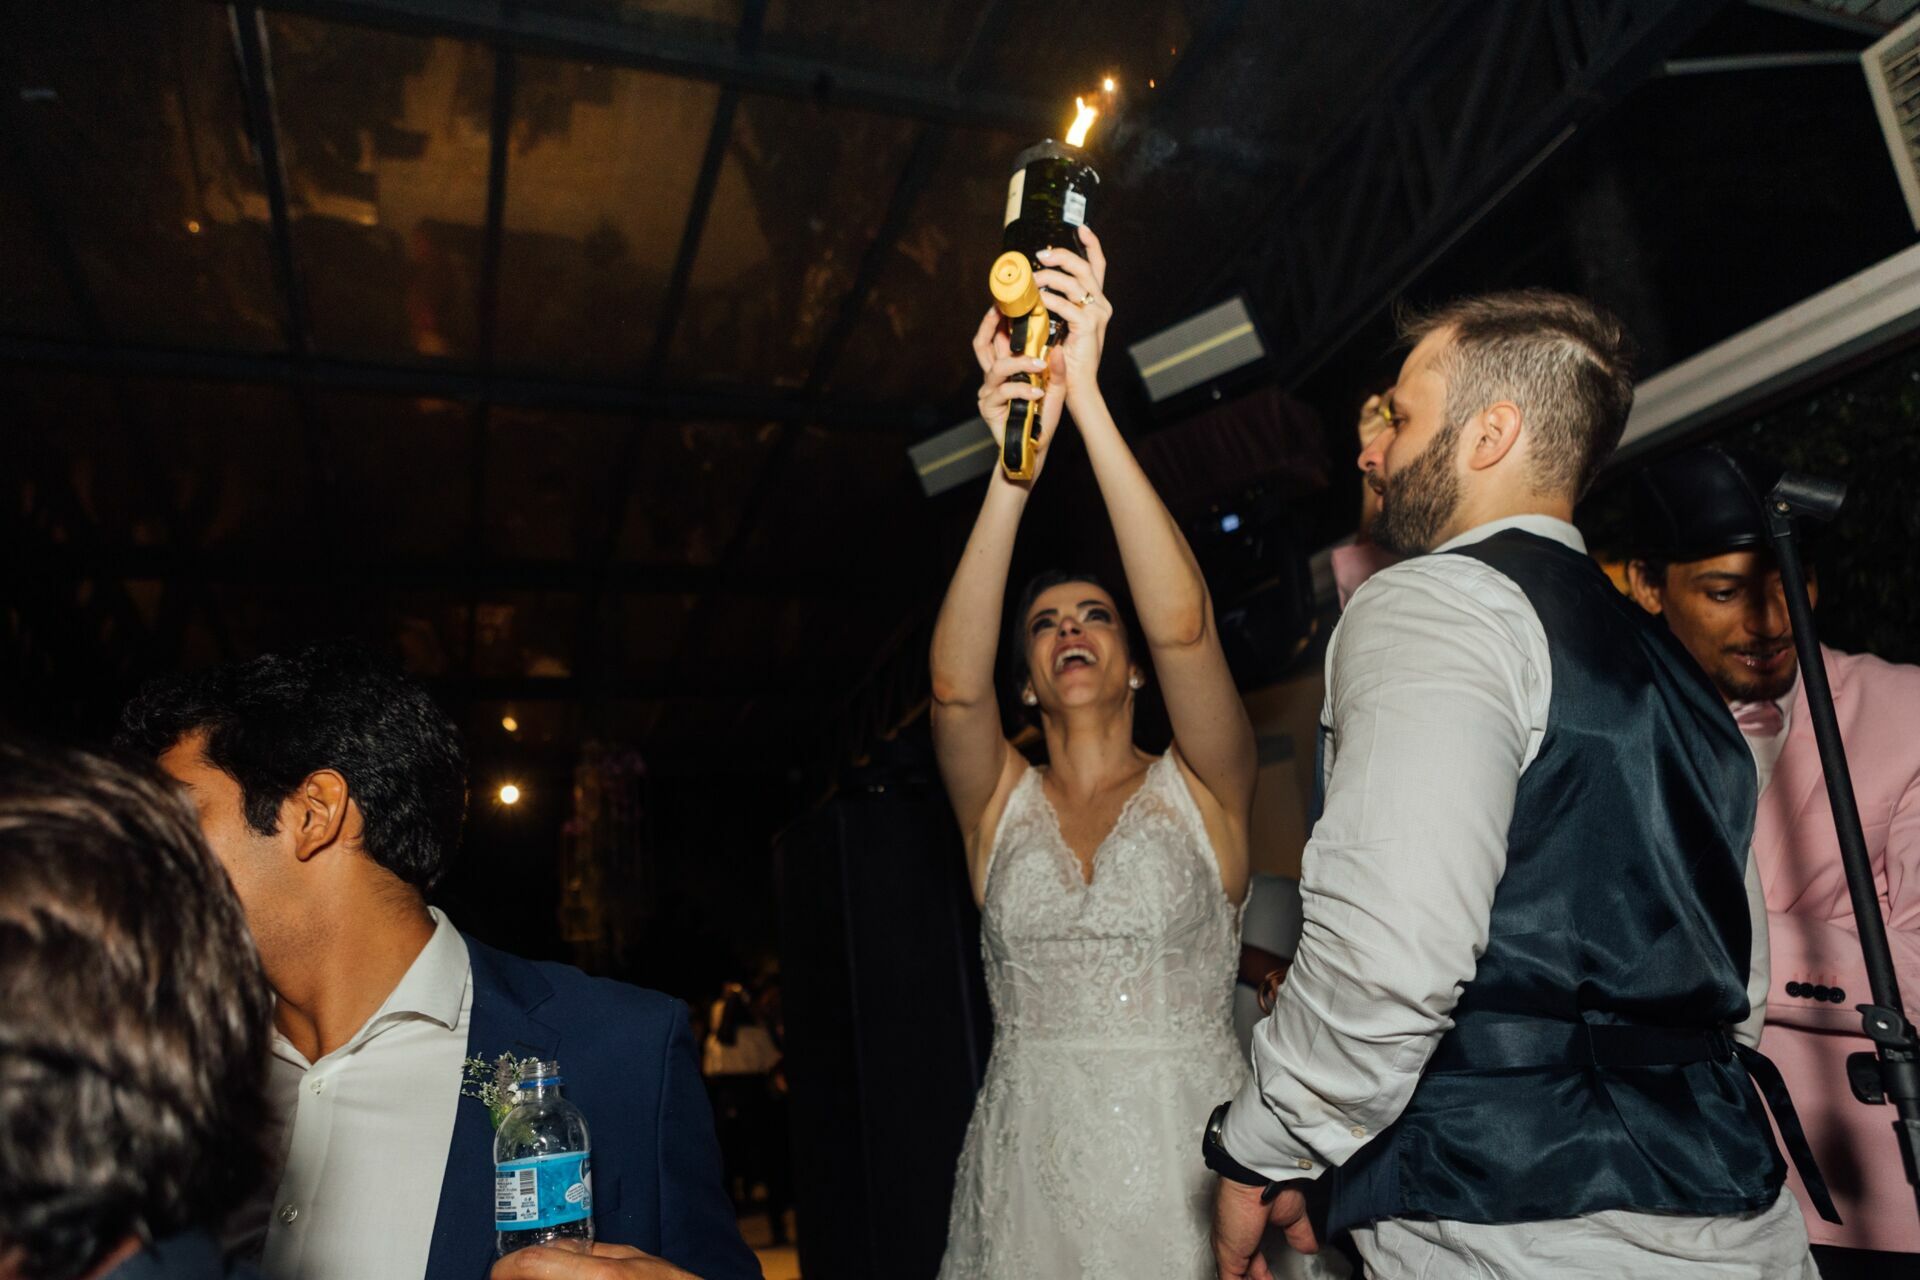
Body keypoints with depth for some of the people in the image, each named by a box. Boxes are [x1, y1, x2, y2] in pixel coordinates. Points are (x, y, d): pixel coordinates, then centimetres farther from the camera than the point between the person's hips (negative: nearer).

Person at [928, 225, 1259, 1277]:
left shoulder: (1202, 789, 0)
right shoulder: (997, 805, 5)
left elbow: (1184, 629, -16)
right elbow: (954, 681, -14)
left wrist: (1088, 400, -22)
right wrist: (1014, 464, -24)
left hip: (1195, 1165, -1)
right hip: (1031, 1167, 2)